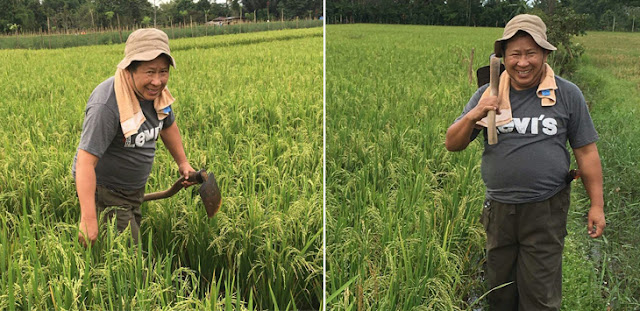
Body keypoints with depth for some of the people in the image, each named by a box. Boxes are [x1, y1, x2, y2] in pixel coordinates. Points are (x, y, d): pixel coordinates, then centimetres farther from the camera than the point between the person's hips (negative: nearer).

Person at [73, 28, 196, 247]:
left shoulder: (155, 91, -7)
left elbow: (168, 125, 15)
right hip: (104, 192, -8)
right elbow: (86, 161, -36)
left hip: (134, 189, 8)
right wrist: (88, 220, -41)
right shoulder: (107, 105, -32)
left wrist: (182, 163, 21)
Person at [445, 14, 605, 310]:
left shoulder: (567, 94, -4)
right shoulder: (487, 95, 0)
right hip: (499, 208, 2)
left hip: (546, 211, -2)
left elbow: (586, 152, 1)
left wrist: (597, 205, 1)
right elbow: (452, 145, -1)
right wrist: (474, 115, -19)